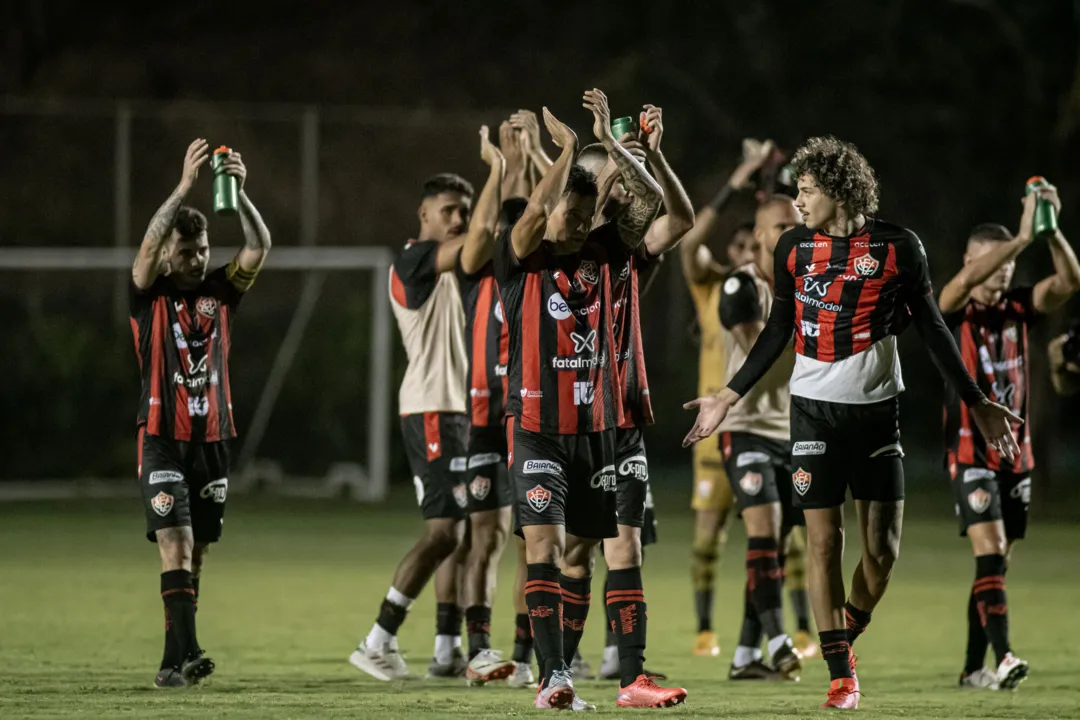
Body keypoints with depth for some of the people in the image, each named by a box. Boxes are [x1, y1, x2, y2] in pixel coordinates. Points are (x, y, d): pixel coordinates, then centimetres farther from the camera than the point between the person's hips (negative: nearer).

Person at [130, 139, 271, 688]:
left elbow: (259, 247, -6)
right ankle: (187, 652, -23)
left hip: (213, 437, 4)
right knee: (176, 544, -16)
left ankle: (173, 662, 15)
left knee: (195, 554, 8)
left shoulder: (220, 291, 8)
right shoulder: (150, 293, -1)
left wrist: (239, 192, -21)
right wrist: (184, 188, -30)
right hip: (163, 439, -4)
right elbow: (149, 246, -20)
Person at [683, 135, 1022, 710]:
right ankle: (840, 674, 3)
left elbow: (932, 329, 4)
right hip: (815, 408, 1)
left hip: (877, 409, -1)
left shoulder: (898, 247, -4)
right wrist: (728, 398, 12)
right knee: (824, 539, -3)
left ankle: (845, 638, 21)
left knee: (882, 547, -4)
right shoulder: (794, 247, 3)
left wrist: (976, 403, 3)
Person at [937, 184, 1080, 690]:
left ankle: (973, 668, 15)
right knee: (989, 553, -18)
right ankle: (1002, 658, -28)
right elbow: (967, 280, -28)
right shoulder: (954, 311, -5)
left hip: (1016, 454, 5)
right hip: (971, 453, -5)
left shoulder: (1018, 310, 7)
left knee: (997, 564, 8)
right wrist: (1022, 237, -34)